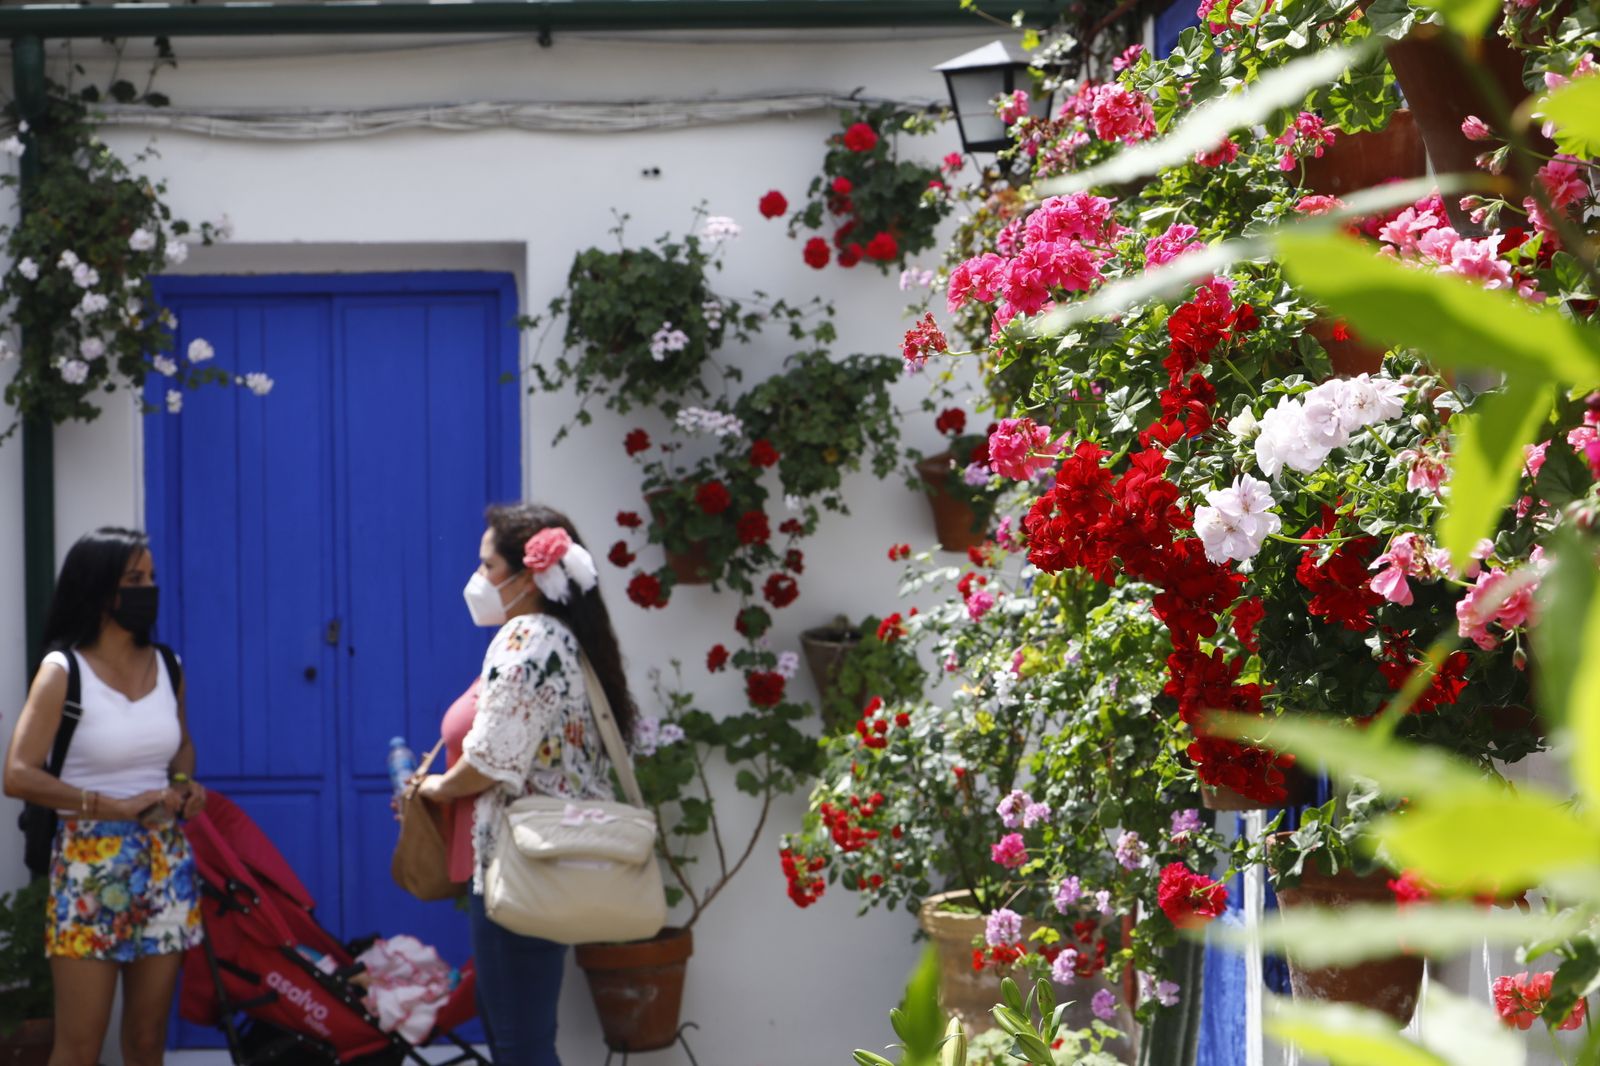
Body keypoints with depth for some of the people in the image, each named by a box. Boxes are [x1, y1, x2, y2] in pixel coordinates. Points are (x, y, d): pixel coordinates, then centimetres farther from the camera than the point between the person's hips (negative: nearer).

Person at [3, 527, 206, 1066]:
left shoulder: (165, 665, 6)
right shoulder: (62, 672, -9)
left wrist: (185, 784, 1)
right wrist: (116, 806, -21)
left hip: (165, 860, 5)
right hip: (91, 861, -5)